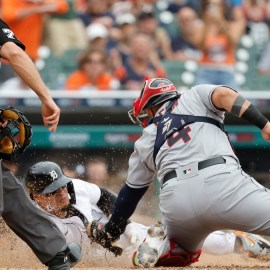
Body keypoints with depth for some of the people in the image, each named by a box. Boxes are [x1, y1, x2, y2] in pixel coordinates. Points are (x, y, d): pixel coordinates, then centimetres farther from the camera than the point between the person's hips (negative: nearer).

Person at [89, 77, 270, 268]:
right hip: (221, 180, -3)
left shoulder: (146, 142, 28)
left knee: (183, 251, 31)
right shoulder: (195, 97, 24)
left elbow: (131, 192, 34)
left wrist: (109, 231, 48)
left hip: (175, 200, 3)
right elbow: (223, 95, 2)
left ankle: (159, 249, 0)